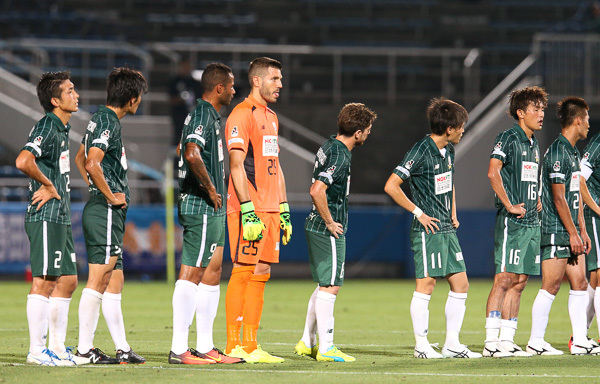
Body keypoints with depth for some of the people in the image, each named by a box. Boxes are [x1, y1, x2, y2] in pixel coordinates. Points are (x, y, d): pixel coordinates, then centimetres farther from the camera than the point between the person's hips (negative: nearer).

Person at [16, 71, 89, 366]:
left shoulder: (61, 129, 16)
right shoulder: (46, 128, -14)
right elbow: (23, 161, -30)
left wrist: (52, 187, 10)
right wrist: (49, 186, -17)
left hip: (60, 217, 10)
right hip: (45, 217, -10)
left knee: (67, 280, 12)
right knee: (44, 282, -8)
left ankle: (58, 347, 17)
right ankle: (37, 350, -5)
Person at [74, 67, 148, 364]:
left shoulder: (100, 118, 16)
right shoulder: (109, 122, -14)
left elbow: (80, 158, 29)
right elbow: (91, 163, -27)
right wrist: (110, 196, -16)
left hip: (106, 211, 10)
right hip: (106, 212, -10)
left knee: (114, 281, 10)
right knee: (98, 280, -8)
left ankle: (122, 349, 13)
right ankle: (85, 348, -7)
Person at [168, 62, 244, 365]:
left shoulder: (207, 114, 18)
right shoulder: (204, 115, -14)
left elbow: (184, 150, 31)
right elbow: (192, 154, -30)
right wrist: (210, 189, -20)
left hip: (211, 208, 11)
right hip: (202, 207, -11)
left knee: (212, 273, 12)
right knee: (191, 274, -9)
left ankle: (205, 348, 15)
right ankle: (179, 350, -8)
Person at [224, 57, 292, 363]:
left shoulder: (271, 117, 19)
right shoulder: (242, 115, -9)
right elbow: (236, 166, -14)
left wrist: (283, 211, 19)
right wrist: (248, 212, -19)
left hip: (269, 209, 9)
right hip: (248, 210, -9)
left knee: (261, 274, 7)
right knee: (243, 274, -8)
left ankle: (251, 346, 10)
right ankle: (234, 347, -6)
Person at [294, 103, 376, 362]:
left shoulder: (330, 145, 11)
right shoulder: (339, 157, -20)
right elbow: (317, 191, -31)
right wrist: (330, 222, -19)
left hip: (316, 226, 10)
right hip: (329, 232, -10)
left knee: (324, 286, 17)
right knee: (330, 287, -5)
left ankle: (307, 343, 22)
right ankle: (326, 348, -2)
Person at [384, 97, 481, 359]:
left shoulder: (448, 150, 11)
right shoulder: (421, 151, -14)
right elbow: (391, 186, -17)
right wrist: (419, 213, -14)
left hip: (447, 230, 9)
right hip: (428, 230, -9)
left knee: (460, 284, 7)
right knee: (426, 285, -5)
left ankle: (452, 344, 12)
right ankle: (421, 345, 1)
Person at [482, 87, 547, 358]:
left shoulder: (534, 144, 19)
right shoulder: (508, 138, -8)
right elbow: (493, 172, -19)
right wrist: (509, 205, -20)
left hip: (531, 223, 9)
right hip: (511, 222, -9)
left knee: (519, 282, 7)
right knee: (505, 279, -11)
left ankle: (507, 340, 10)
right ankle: (491, 343, -10)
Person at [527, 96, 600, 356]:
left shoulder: (573, 152, 17)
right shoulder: (557, 152, -14)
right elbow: (559, 198, -17)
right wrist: (573, 233, -16)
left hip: (571, 232, 10)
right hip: (556, 231, -10)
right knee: (551, 286, -6)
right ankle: (535, 342, 0)